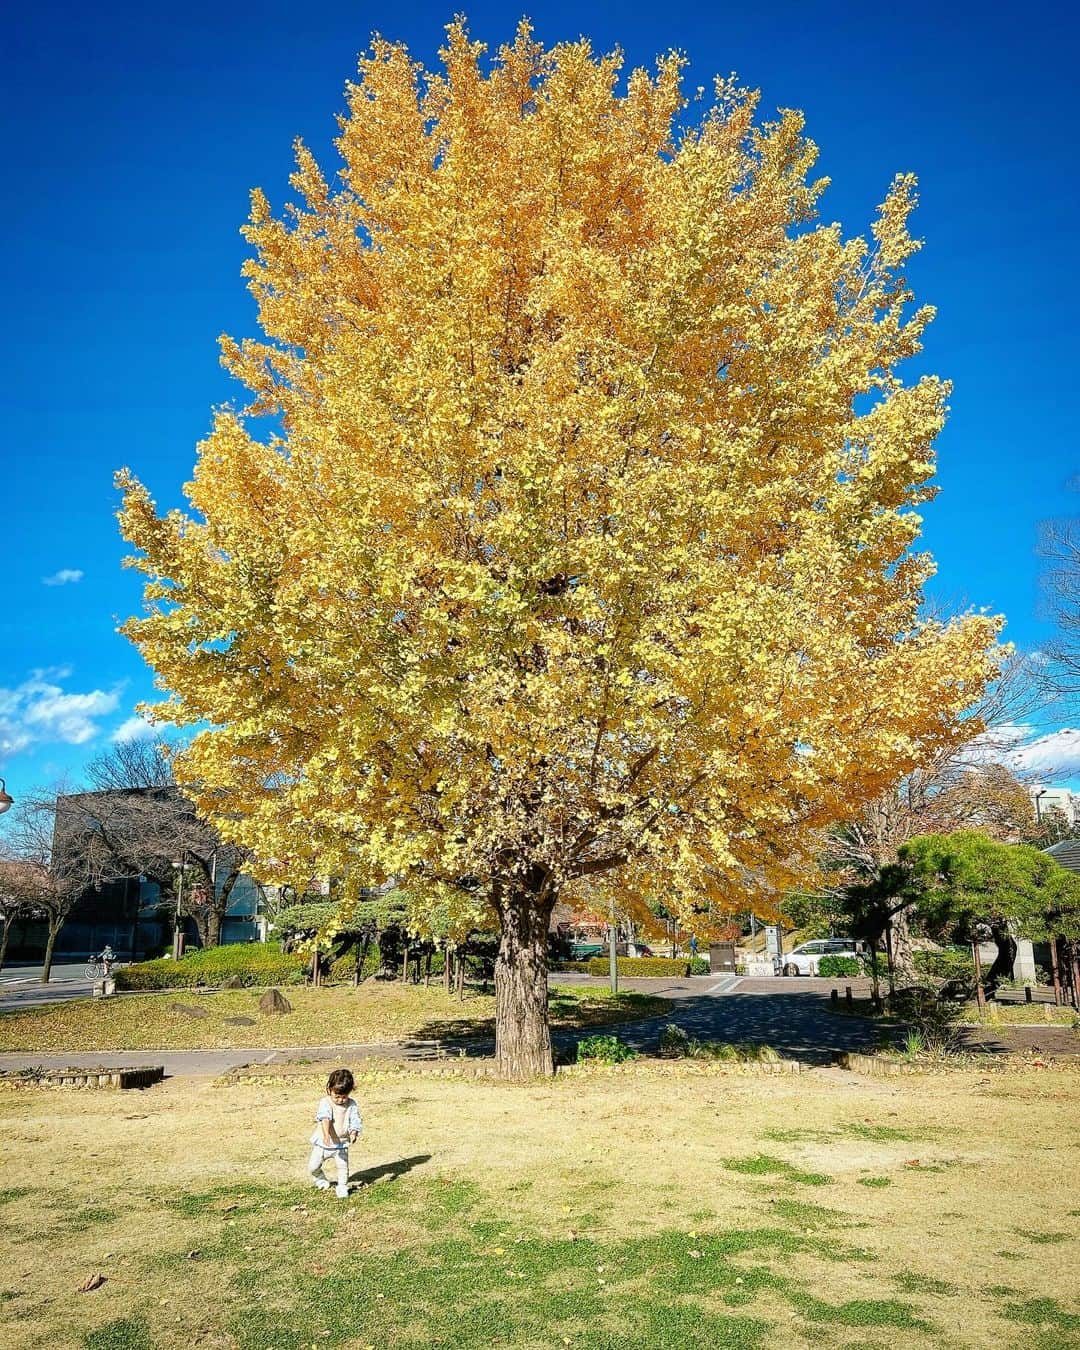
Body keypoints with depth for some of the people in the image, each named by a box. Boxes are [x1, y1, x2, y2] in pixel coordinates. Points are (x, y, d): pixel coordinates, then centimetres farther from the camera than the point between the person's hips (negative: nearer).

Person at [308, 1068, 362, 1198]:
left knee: (343, 1166, -7)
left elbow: (355, 1121, -11)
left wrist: (353, 1133, -31)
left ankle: (342, 1187, 16)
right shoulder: (325, 1103, -18)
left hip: (341, 1143, 1)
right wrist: (326, 1134, -49)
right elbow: (325, 1118, -34)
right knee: (313, 1166, 3)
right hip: (322, 1142, -1)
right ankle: (319, 1178, 35)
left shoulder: (352, 1105, -7)